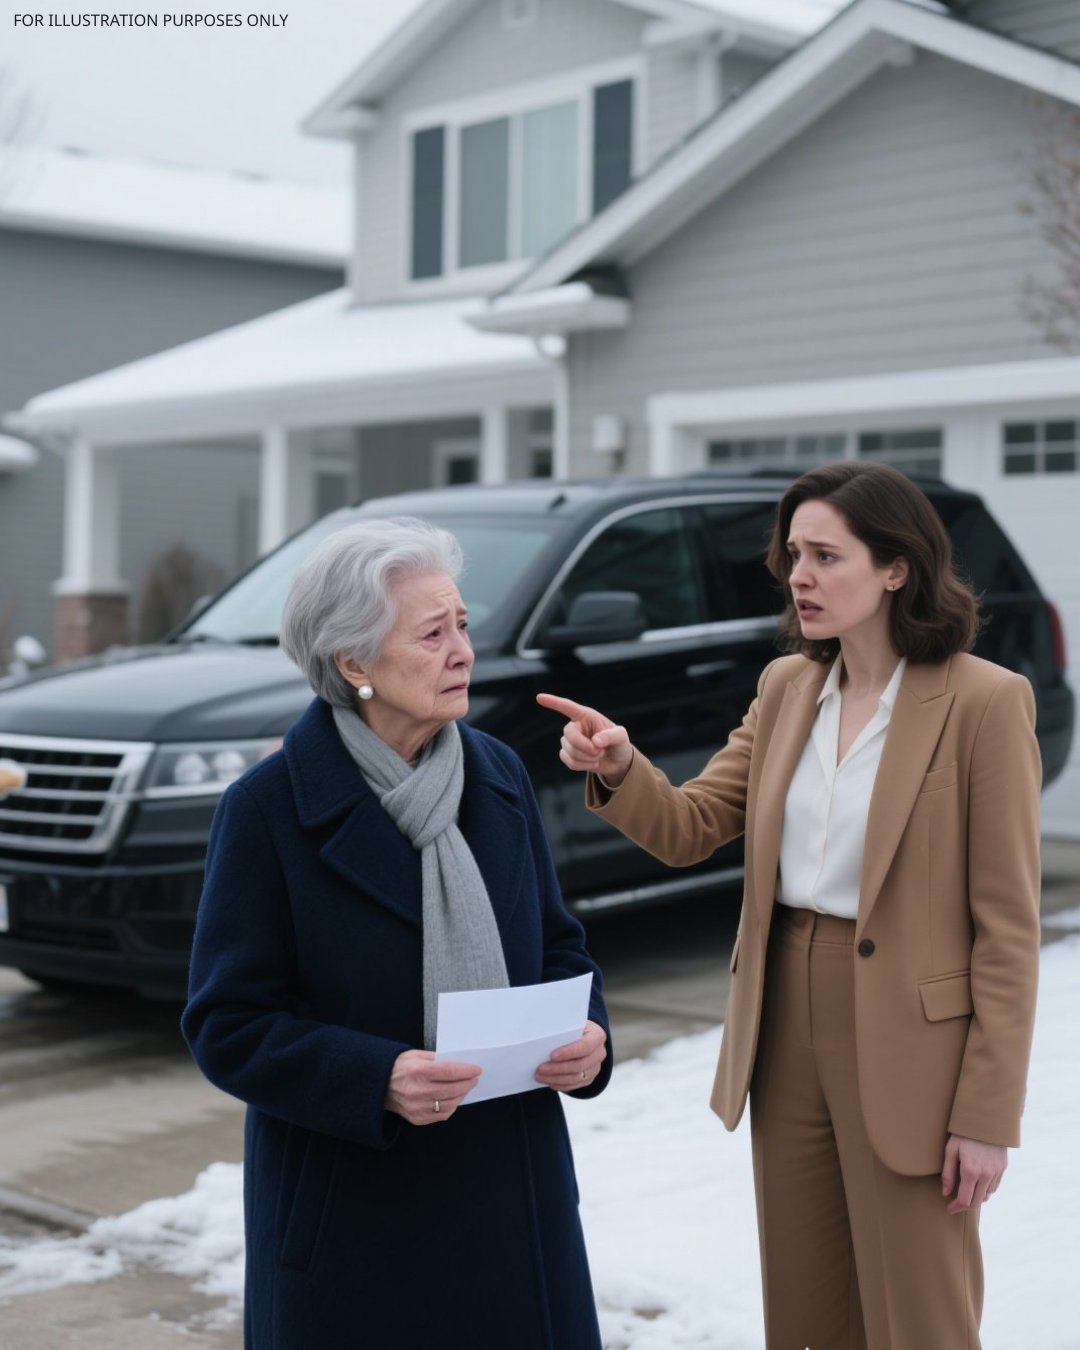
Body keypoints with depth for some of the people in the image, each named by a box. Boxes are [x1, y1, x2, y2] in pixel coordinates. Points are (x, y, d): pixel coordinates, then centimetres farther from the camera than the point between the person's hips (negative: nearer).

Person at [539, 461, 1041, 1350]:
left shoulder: (984, 701, -12)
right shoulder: (786, 686, 7)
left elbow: (1007, 924, -12)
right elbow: (691, 830, 5)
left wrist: (988, 1114, -13)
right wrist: (619, 769, -17)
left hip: (906, 1048, -6)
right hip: (787, 1033, 6)